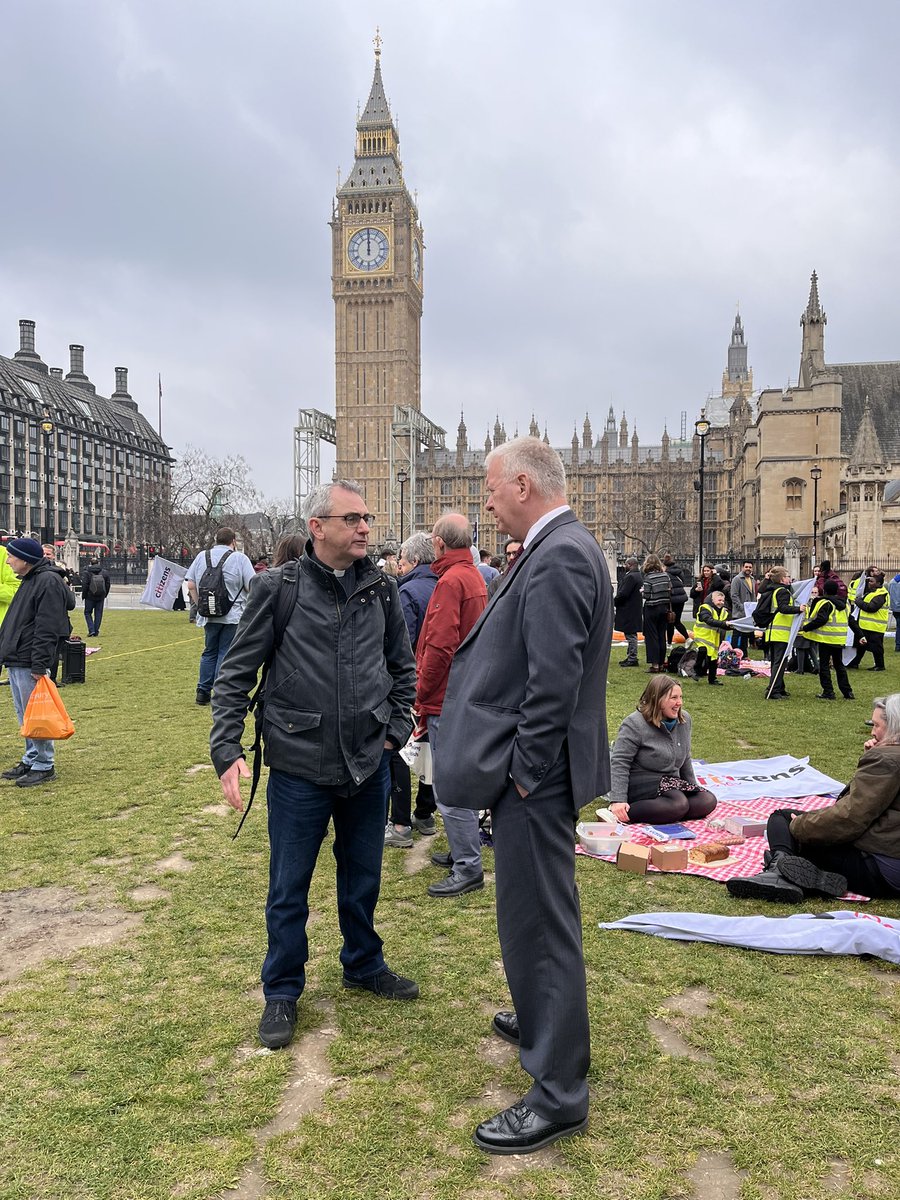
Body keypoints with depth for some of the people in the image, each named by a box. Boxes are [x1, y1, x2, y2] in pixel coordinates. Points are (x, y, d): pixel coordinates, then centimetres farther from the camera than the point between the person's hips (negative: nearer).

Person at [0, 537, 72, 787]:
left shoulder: (48, 582, -15)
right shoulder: (28, 581, 17)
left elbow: (47, 628, -21)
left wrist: (40, 665, -23)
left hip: (30, 664, -10)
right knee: (25, 716, 17)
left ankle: (43, 766, 6)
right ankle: (31, 760, 27)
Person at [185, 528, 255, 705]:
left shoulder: (202, 556, 6)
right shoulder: (239, 558, -6)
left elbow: (190, 585, 6)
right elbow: (252, 586, -10)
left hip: (209, 616, 4)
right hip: (233, 616, -4)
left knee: (209, 652, 17)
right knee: (225, 654, 2)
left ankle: (203, 691, 18)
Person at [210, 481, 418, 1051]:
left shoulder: (382, 589, 1)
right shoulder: (279, 588, -9)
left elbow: (403, 668, 13)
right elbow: (236, 675, -6)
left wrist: (396, 728, 4)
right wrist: (227, 751, -13)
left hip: (369, 765, 3)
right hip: (299, 769, -3)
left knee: (363, 880, 20)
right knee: (289, 891, 11)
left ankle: (364, 964, 44)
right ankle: (283, 991, 33)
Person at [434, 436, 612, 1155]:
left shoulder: (559, 557, -21)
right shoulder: (563, 548, 11)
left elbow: (555, 680, -26)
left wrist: (525, 773, -17)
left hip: (536, 774, -11)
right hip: (538, 770, 11)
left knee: (539, 919, 1)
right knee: (536, 911, 25)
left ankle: (559, 1094, 15)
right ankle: (543, 1021, 46)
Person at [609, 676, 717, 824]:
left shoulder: (684, 720, 8)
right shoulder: (634, 724, -14)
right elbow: (619, 762, -18)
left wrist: (693, 788, 24)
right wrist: (618, 801, -27)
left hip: (669, 784, 8)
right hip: (639, 785, -8)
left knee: (708, 801, -14)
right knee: (678, 804, -32)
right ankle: (618, 813, -27)